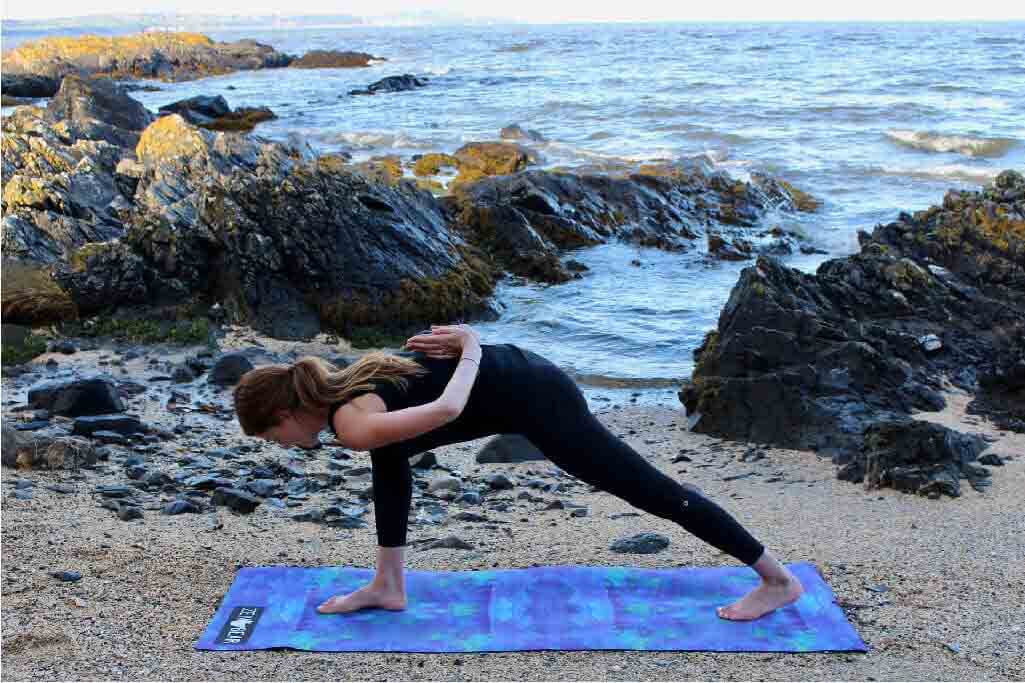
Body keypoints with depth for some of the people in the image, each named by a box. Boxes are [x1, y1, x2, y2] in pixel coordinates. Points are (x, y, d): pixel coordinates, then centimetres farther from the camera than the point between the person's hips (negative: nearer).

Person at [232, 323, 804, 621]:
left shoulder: (352, 427, -16)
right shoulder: (345, 386, 11)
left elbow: (445, 410, -28)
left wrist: (470, 352, -15)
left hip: (531, 398, -10)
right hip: (516, 370, 10)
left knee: (651, 491, 0)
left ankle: (779, 581, 13)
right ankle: (389, 587, 25)